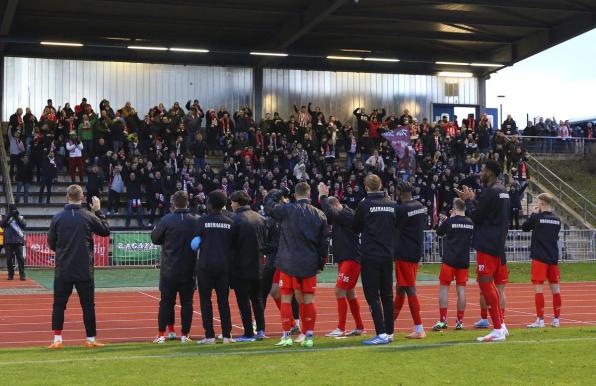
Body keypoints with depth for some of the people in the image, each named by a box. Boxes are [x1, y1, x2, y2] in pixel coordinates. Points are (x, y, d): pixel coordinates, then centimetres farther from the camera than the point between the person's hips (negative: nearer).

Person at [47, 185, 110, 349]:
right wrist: (99, 211, 17)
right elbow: (106, 231, 9)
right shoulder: (89, 216, -5)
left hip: (62, 270, 1)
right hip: (84, 270, -1)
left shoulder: (57, 218, -2)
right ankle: (91, 339, 10)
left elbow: (51, 243, 5)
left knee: (59, 304, 8)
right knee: (88, 305, 7)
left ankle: (57, 339, 2)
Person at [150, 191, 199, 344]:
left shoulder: (166, 220, -9)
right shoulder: (195, 221, -4)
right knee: (186, 302, 7)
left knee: (166, 302, 6)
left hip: (169, 269, -1)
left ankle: (161, 334, 6)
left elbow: (155, 238, 1)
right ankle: (185, 334, 7)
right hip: (189, 270, 1)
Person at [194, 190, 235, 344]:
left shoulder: (203, 221, -6)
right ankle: (227, 335, 6)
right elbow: (233, 244, 6)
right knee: (223, 300, 10)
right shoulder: (230, 223, 2)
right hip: (224, 265, 3)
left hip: (206, 265, -3)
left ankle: (209, 336, -1)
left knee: (205, 299, 4)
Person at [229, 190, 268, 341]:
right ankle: (260, 330, 14)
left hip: (241, 267, -6)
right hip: (258, 266, 6)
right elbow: (265, 241, 10)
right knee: (257, 298, 15)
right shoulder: (260, 218, 6)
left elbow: (231, 243, -11)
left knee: (243, 300, 0)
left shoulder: (235, 220, -14)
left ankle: (248, 333, 0)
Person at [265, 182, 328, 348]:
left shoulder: (288, 210, -9)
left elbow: (269, 206, 7)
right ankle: (309, 336, 9)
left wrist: (278, 194, 20)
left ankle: (287, 336, 2)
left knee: (286, 299, 4)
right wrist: (320, 264, 16)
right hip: (310, 264, 3)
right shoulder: (320, 215, 3)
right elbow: (323, 243, 8)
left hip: (289, 263, -3)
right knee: (308, 300, 8)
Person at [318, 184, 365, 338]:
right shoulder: (338, 217, 13)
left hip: (351, 260, -10)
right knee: (349, 294, 13)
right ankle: (360, 328, 20)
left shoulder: (348, 214, -16)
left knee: (340, 291, -13)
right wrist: (323, 197, 2)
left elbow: (329, 213, -28)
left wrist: (323, 196, -16)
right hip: (343, 260, 10)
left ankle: (341, 329, -11)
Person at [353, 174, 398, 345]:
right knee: (387, 295, 12)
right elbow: (396, 228, 14)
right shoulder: (392, 205, 4)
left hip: (370, 256, -5)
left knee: (372, 295, -3)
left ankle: (381, 334, -11)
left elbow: (356, 228, 5)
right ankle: (389, 332, 16)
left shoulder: (364, 205, -8)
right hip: (388, 255, 5)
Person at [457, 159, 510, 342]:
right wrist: (472, 199, 17)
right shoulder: (502, 190, 15)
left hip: (486, 245, -10)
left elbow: (475, 216, -14)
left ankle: (498, 330, -9)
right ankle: (501, 325, 19)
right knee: (489, 283, 17)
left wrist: (469, 200, 1)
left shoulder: (489, 192, -16)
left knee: (485, 283, -8)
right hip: (497, 244, 10)